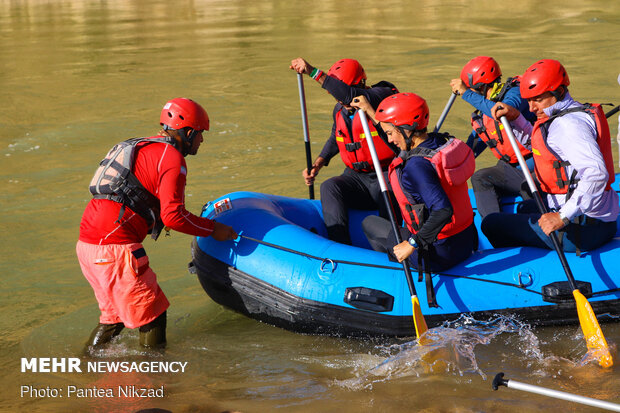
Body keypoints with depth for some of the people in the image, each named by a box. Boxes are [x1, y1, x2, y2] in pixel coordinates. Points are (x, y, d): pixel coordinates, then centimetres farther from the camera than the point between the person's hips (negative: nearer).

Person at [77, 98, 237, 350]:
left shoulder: (145, 147, 22)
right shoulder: (172, 159, -7)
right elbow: (173, 216, -14)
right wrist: (212, 229, -1)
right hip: (115, 247, -10)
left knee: (115, 312, 23)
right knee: (150, 314, 3)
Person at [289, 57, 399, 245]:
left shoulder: (384, 95, -13)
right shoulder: (340, 110, 11)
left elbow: (352, 96, -34)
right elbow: (335, 139, 31)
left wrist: (313, 72, -35)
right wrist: (317, 164, 13)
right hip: (356, 176, 6)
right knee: (329, 187, -23)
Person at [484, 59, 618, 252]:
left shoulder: (568, 124, -20)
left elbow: (596, 173, -34)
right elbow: (535, 142, 30)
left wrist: (563, 216, -38)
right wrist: (515, 118, 13)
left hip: (581, 229, -11)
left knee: (491, 224, -8)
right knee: (525, 209, 38)